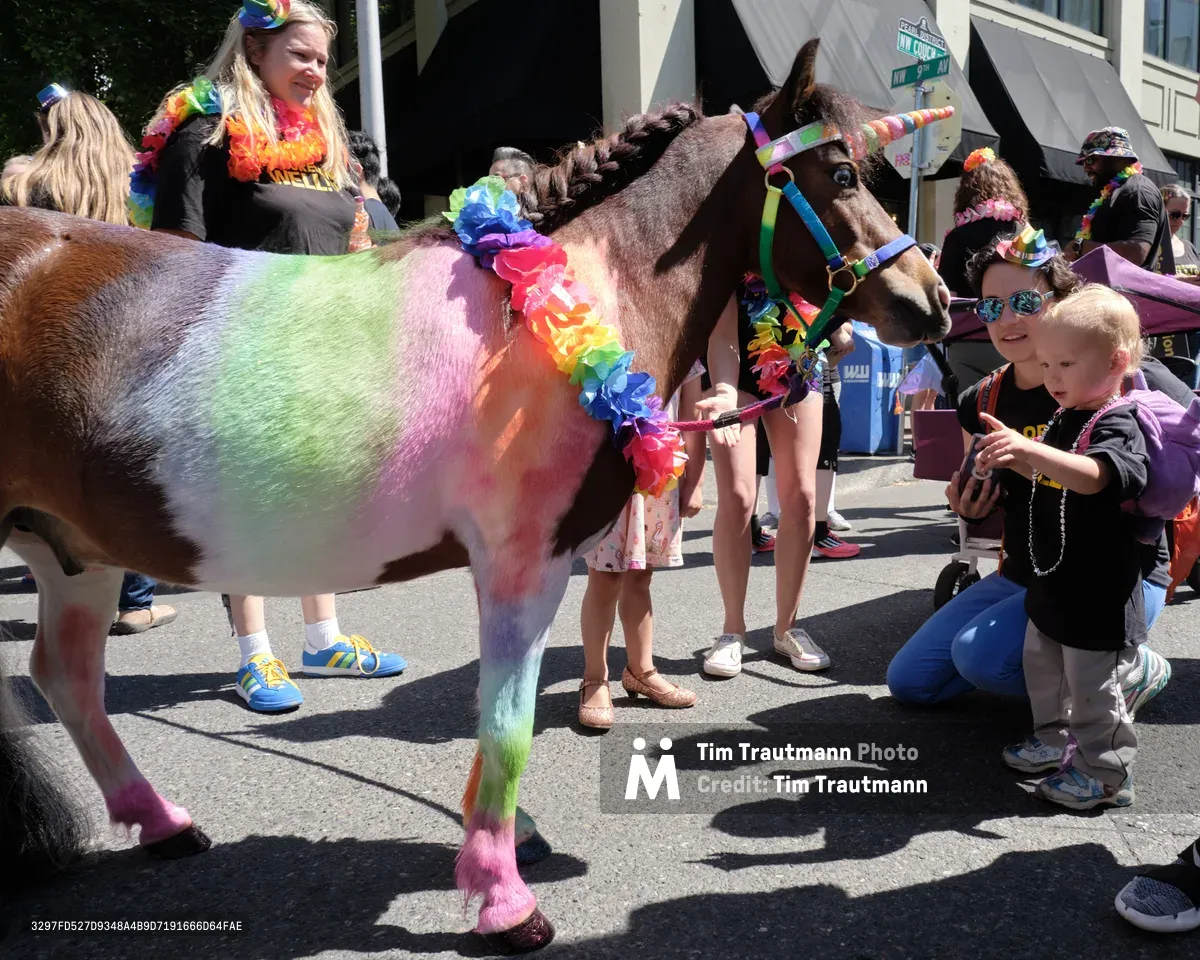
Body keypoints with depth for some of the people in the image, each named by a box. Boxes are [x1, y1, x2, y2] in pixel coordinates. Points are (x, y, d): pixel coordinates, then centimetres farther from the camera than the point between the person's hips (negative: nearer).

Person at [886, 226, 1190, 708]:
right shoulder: (981, 403, 1)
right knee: (908, 679, 5)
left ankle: (1125, 670, -2)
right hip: (1024, 577, 7)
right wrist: (970, 510, -6)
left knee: (980, 654, -29)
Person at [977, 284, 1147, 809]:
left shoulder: (1118, 424, -20)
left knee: (1093, 686, 3)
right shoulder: (1065, 419, 7)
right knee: (1043, 666, 24)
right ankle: (1054, 739, 42)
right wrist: (1015, 460, 6)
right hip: (1054, 582, 9)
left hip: (1098, 592, -9)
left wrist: (1030, 448, -53)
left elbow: (1093, 476, -41)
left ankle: (1105, 773, 19)